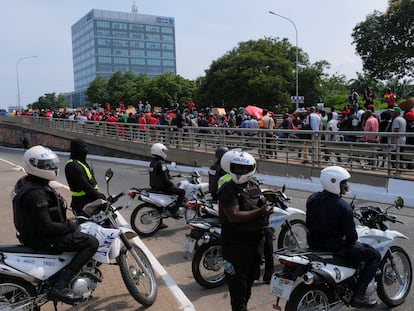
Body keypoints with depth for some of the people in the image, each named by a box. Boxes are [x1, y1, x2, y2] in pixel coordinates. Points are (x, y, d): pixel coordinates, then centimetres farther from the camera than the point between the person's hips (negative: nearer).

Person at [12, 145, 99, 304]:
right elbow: (46, 226, -30)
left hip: (33, 231, 11)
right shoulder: (35, 193, -27)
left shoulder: (25, 182, 6)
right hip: (42, 238, -11)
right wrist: (69, 226, -15)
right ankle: (59, 286, -16)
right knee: (91, 243, -16)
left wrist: (66, 223, 15)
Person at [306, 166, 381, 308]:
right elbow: (350, 235, -19)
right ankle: (358, 295, 2)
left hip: (313, 243, 8)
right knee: (375, 256, 7)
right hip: (335, 247, -8)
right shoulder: (343, 206, -22)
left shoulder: (312, 199, -3)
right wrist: (351, 242, 2)